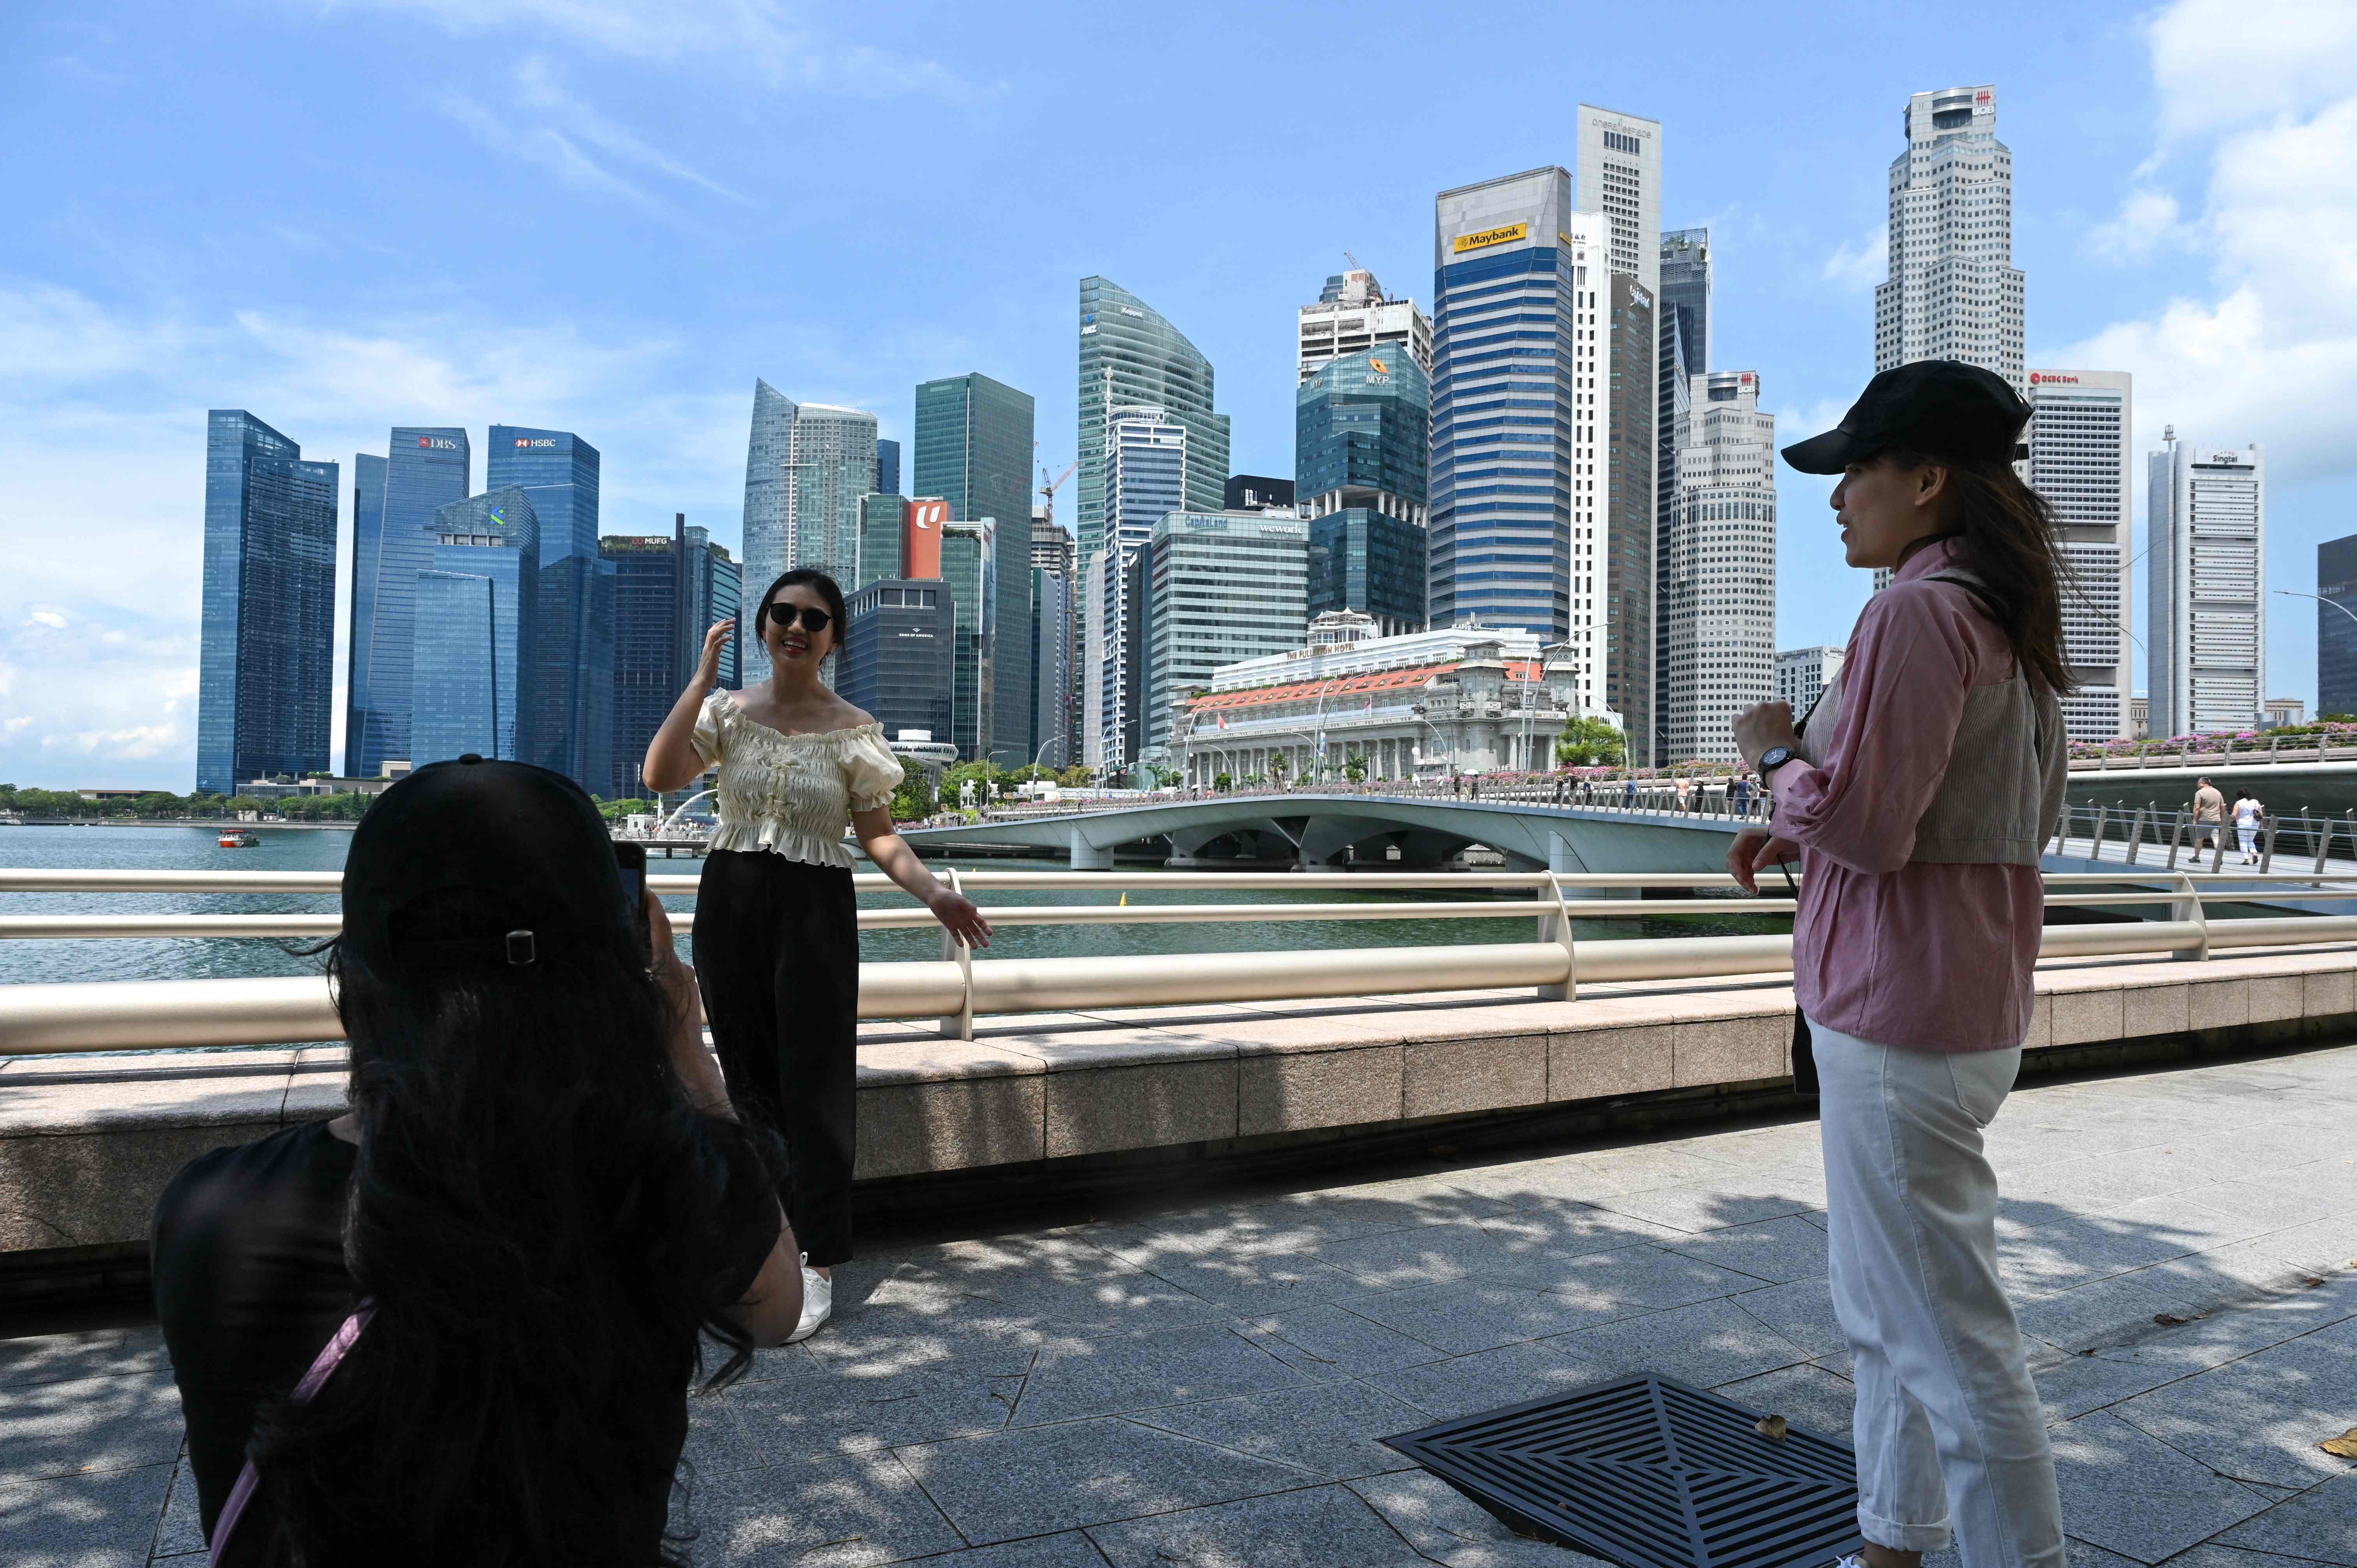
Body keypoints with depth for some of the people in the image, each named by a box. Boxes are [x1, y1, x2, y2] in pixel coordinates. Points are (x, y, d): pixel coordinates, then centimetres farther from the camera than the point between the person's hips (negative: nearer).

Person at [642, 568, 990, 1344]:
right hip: (730, 901, 3)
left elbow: (877, 834, 1)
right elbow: (660, 776, -11)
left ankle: (819, 1265, 8)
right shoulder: (728, 710, 5)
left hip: (815, 908, -2)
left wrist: (932, 893, -14)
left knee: (815, 1083, -2)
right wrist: (702, 677, -11)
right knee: (748, 1076, 9)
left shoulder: (854, 730, 0)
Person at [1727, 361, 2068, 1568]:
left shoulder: (1917, 615, -17)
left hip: (1900, 1017, -11)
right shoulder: (2007, 622, 13)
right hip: (1970, 1004, 11)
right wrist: (1810, 828, 13)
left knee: (1950, 1336, -1)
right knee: (1881, 1314, 22)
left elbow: (1864, 825, -23)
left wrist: (1775, 757, -4)